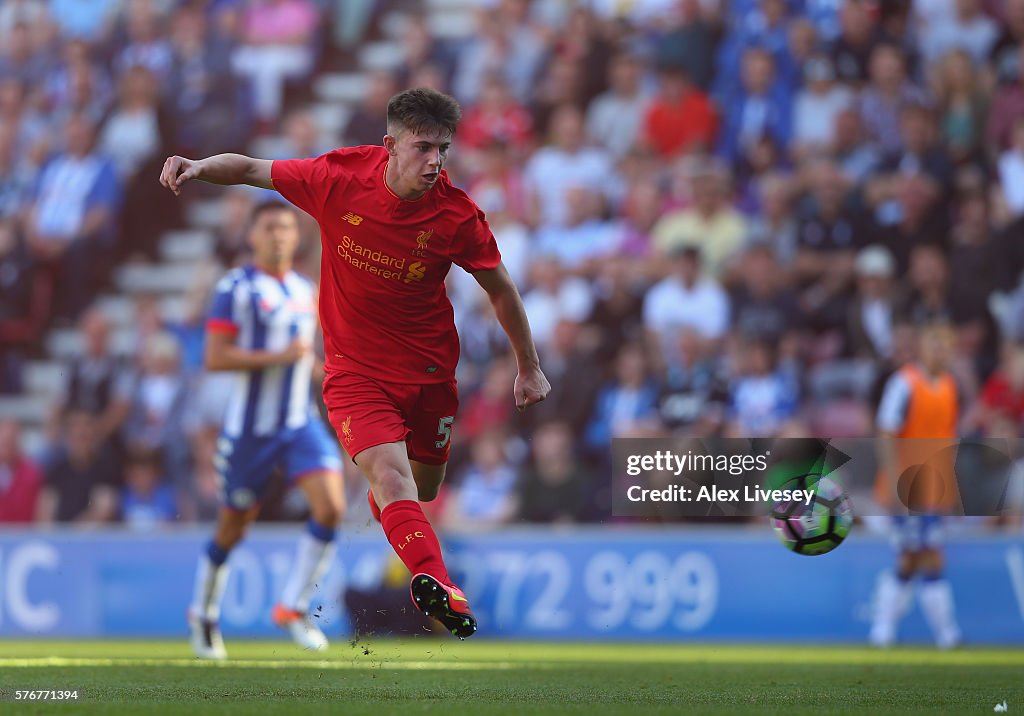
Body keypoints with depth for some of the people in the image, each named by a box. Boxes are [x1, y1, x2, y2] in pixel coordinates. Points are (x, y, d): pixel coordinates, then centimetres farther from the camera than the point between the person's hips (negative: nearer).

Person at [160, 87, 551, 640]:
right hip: (354, 366, -2)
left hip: (429, 367, 2)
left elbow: (500, 288, 1)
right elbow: (252, 169, -2)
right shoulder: (340, 178, -16)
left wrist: (529, 367, 8)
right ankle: (436, 583, -41)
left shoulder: (457, 216, -14)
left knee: (423, 490, 17)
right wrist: (200, 167, -22)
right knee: (389, 473, -25)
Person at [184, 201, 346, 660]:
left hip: (301, 423, 5)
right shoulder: (235, 287, -9)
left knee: (330, 506, -16)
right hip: (249, 427, -5)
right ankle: (203, 615, 29)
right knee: (233, 527, 6)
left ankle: (293, 607, -4)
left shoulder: (306, 291, 12)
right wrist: (279, 356, -22)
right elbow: (214, 358, -17)